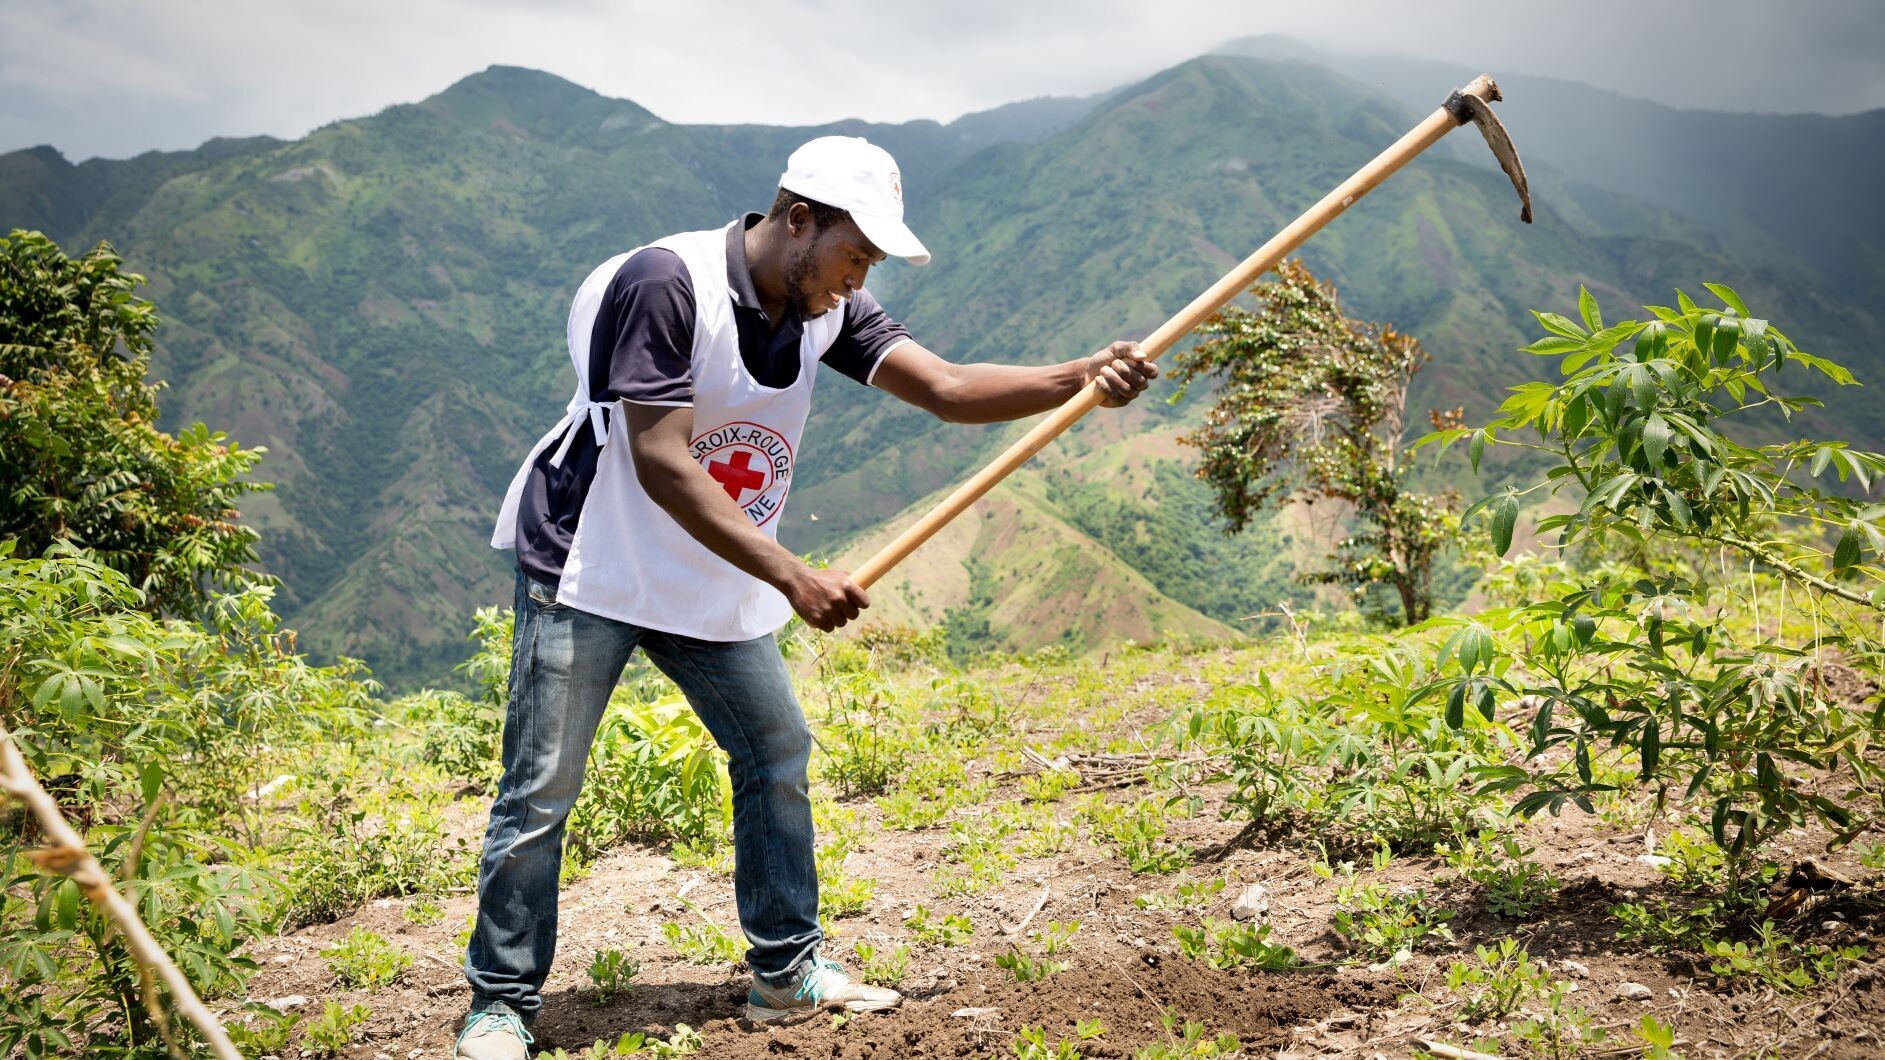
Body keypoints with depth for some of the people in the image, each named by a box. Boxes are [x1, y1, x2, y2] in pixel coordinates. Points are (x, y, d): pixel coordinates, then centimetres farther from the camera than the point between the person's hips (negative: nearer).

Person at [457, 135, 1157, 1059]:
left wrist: (1080, 379, -24)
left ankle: (786, 970, 24)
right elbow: (661, 466, -28)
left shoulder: (826, 309, -2)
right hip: (591, 567, -7)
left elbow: (946, 387, -9)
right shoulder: (665, 283, -24)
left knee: (777, 755, 10)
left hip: (716, 582, 8)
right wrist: (794, 579, -31)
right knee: (540, 792, -4)